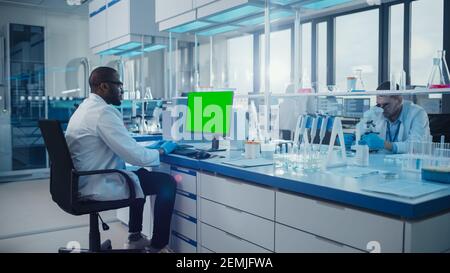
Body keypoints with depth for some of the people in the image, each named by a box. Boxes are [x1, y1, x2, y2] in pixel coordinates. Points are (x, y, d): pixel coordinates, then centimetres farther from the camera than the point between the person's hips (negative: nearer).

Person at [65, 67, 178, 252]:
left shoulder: (86, 107, 11)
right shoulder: (104, 112, -21)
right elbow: (136, 156, -23)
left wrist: (150, 148, 13)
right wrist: (162, 150, -5)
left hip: (85, 182, 10)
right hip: (100, 186, -10)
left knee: (141, 174, 28)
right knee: (167, 182, -1)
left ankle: (135, 237, 32)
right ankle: (157, 246, 11)